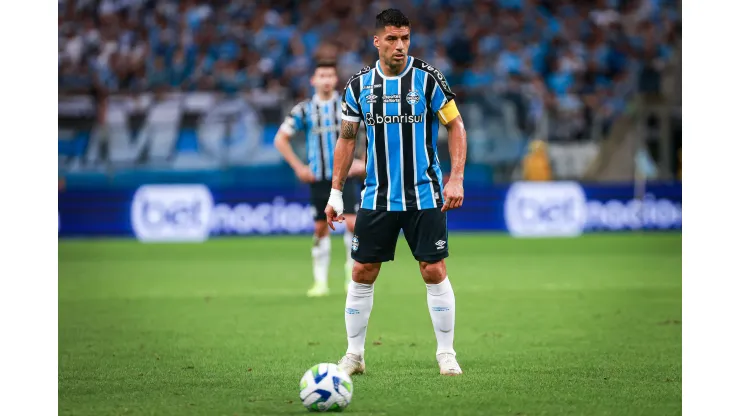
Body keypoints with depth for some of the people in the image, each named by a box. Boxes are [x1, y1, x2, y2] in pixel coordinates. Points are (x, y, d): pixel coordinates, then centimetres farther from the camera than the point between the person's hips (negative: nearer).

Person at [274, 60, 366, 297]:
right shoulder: (303, 110, 2)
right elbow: (281, 139, 8)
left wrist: (365, 162, -3)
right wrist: (298, 167, 1)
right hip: (318, 178, 1)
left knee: (352, 224, -13)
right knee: (320, 229, 3)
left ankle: (353, 276, 3)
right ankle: (320, 282, 9)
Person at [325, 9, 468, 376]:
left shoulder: (427, 78, -5)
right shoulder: (359, 85, 2)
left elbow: (455, 125, -1)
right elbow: (346, 139, 10)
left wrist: (456, 178, -11)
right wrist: (335, 192, 6)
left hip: (424, 195, -2)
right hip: (377, 197, 2)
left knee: (434, 272, -4)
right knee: (362, 273, 1)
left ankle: (446, 353, 7)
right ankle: (354, 354, 11)